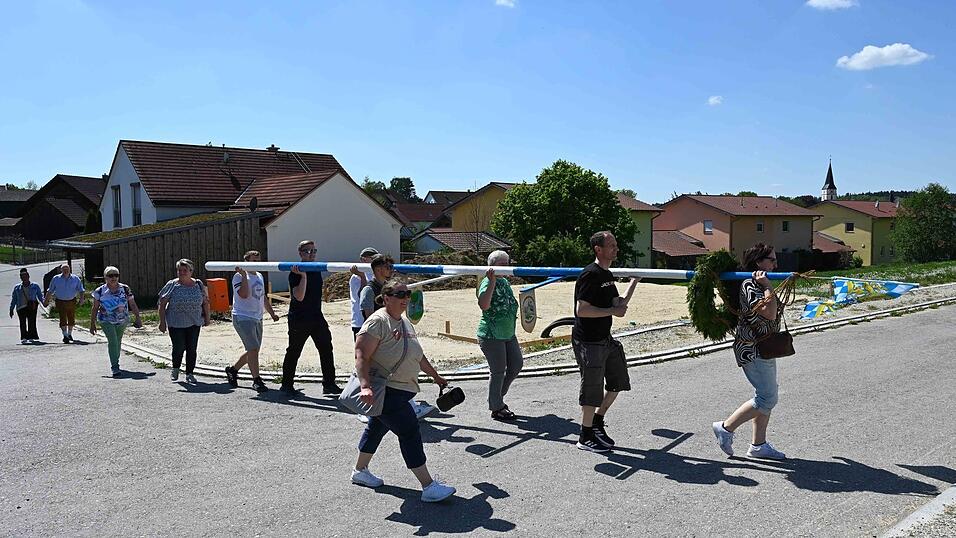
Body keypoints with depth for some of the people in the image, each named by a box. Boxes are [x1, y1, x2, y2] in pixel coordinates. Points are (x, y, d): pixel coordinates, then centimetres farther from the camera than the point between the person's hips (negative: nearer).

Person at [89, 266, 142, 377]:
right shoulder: (100, 291, -5)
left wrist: (137, 318, -10)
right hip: (106, 321, -2)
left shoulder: (125, 289, -3)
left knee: (118, 342, 15)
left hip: (122, 321, 2)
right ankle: (115, 367, -18)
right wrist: (92, 324, 2)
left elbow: (133, 305, -2)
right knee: (112, 341, -17)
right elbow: (95, 308, 3)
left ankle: (115, 362, 37)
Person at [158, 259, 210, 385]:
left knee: (192, 349, 2)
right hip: (176, 323, -2)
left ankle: (189, 374, 14)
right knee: (179, 348, -3)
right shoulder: (172, 285, -3)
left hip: (194, 323, 2)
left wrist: (207, 317, 10)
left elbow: (205, 302, 13)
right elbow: (162, 304, -1)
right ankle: (175, 369, 25)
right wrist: (162, 322, -5)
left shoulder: (198, 284, 4)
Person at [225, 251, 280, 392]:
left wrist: (272, 313, 20)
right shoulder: (239, 276, -8)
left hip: (257, 318, 8)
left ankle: (232, 370, 32)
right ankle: (257, 380, -6)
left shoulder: (259, 276, 16)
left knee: (253, 351, 13)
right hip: (243, 318, -8)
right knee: (253, 349, -13)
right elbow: (244, 294, -24)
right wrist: (244, 275, -25)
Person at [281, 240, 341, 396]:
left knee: (326, 349, 3)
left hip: (316, 317, 7)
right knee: (293, 352, 5)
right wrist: (303, 276, -30)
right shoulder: (295, 273, -12)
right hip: (298, 319, -7)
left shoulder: (317, 270, 11)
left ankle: (329, 384, 9)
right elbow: (299, 296, -23)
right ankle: (287, 385, 18)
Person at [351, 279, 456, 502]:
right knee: (409, 432, -11)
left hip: (401, 389, 10)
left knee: (377, 427, 21)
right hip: (384, 390, -10)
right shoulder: (377, 321, -15)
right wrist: (365, 385, -35)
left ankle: (360, 470, 39)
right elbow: (361, 355, -23)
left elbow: (418, 355, 26)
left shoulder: (405, 322, 15)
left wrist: (435, 376, 28)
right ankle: (428, 486, -7)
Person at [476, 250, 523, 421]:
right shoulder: (487, 283, -16)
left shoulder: (505, 282, 12)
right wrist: (492, 281, -36)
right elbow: (484, 305, -36)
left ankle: (498, 398, 31)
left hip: (508, 333, 9)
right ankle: (496, 409, 15)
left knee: (516, 364, 14)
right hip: (491, 335, -9)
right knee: (498, 372, 0)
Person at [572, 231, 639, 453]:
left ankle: (597, 422, 32)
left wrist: (634, 281, 13)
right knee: (593, 390, -2)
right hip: (588, 341, -10)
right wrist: (612, 311, -19)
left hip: (605, 339, 10)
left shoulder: (607, 275, 12)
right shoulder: (590, 275, -18)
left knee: (618, 382, 18)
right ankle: (586, 438, 13)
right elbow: (581, 310, -24)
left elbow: (619, 305, 17)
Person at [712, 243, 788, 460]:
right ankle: (726, 428, 2)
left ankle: (758, 445, 20)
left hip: (763, 349, 11)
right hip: (753, 351, -11)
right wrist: (767, 286, -23)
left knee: (766, 397, 12)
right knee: (767, 398, -8)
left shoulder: (759, 285, 15)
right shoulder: (750, 285, -17)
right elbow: (769, 314, -27)